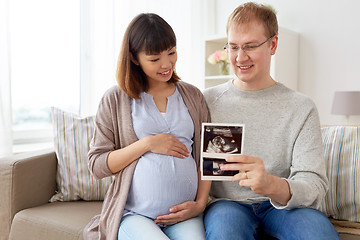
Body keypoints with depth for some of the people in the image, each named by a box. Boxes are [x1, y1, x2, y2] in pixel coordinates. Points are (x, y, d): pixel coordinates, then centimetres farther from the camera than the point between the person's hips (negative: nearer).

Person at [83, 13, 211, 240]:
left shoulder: (193, 96, 12)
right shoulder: (116, 99, 4)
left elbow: (206, 156, 12)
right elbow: (97, 165, 1)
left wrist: (200, 203, -1)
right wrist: (147, 144, -9)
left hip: (184, 214, 1)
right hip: (134, 213, 0)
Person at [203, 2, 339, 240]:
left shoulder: (302, 108, 1)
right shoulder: (207, 101, 2)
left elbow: (315, 186, -9)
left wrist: (272, 186, -30)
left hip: (283, 207, 2)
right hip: (227, 203, -1)